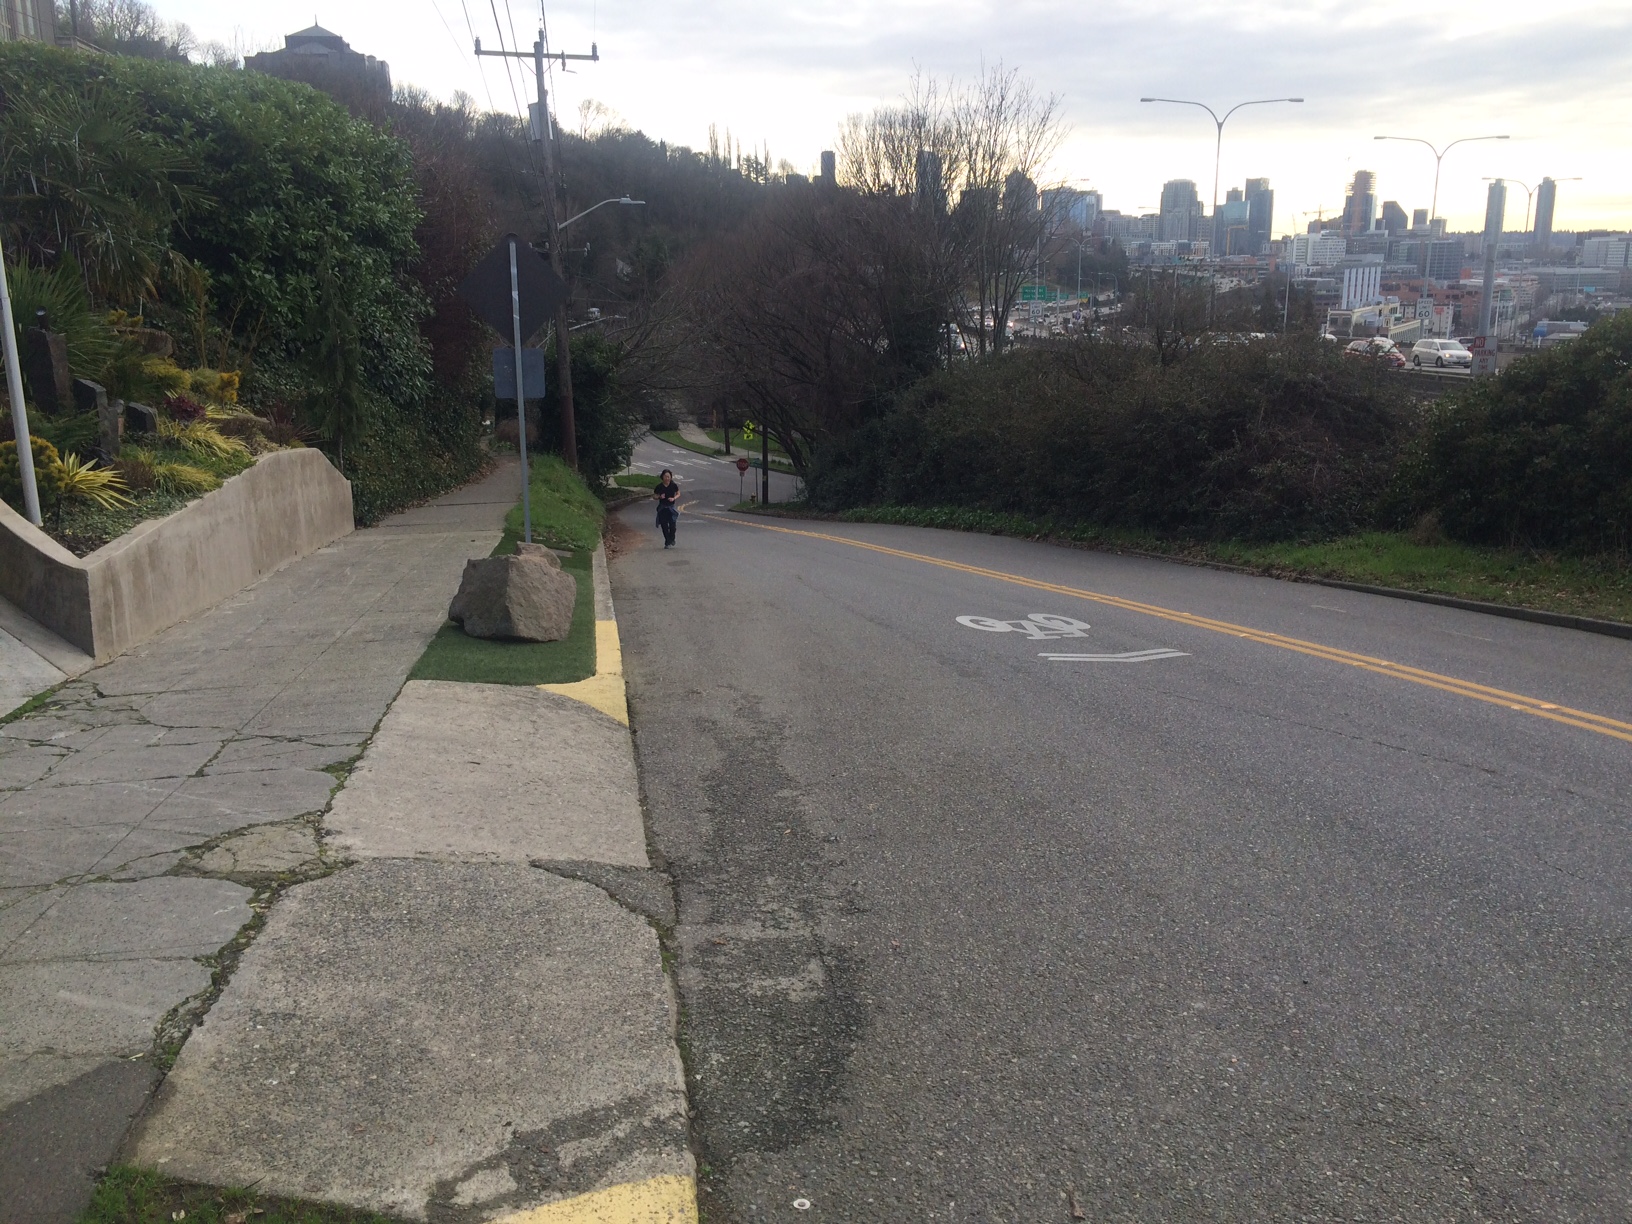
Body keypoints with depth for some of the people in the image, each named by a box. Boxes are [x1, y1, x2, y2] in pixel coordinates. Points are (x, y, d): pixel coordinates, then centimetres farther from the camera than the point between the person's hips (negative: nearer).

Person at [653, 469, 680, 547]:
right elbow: (654, 496, 5)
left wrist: (674, 498, -10)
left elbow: (678, 494, 9)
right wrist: (659, 497, -16)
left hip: (671, 507, -1)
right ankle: (667, 542, 15)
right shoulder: (659, 486, -4)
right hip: (662, 508, 1)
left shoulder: (673, 485, -3)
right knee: (664, 526, 2)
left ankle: (671, 540, 13)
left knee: (672, 524, -11)